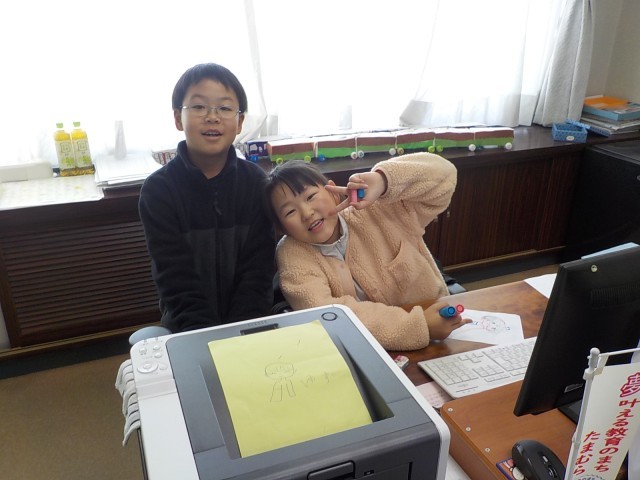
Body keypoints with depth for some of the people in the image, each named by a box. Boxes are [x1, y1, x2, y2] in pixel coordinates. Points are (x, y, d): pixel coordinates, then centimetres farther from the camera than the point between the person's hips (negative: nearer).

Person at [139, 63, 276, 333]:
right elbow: (178, 285, -12)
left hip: (249, 323, 1)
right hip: (188, 329, -1)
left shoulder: (255, 181, -3)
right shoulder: (159, 189, -9)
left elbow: (258, 272, -6)